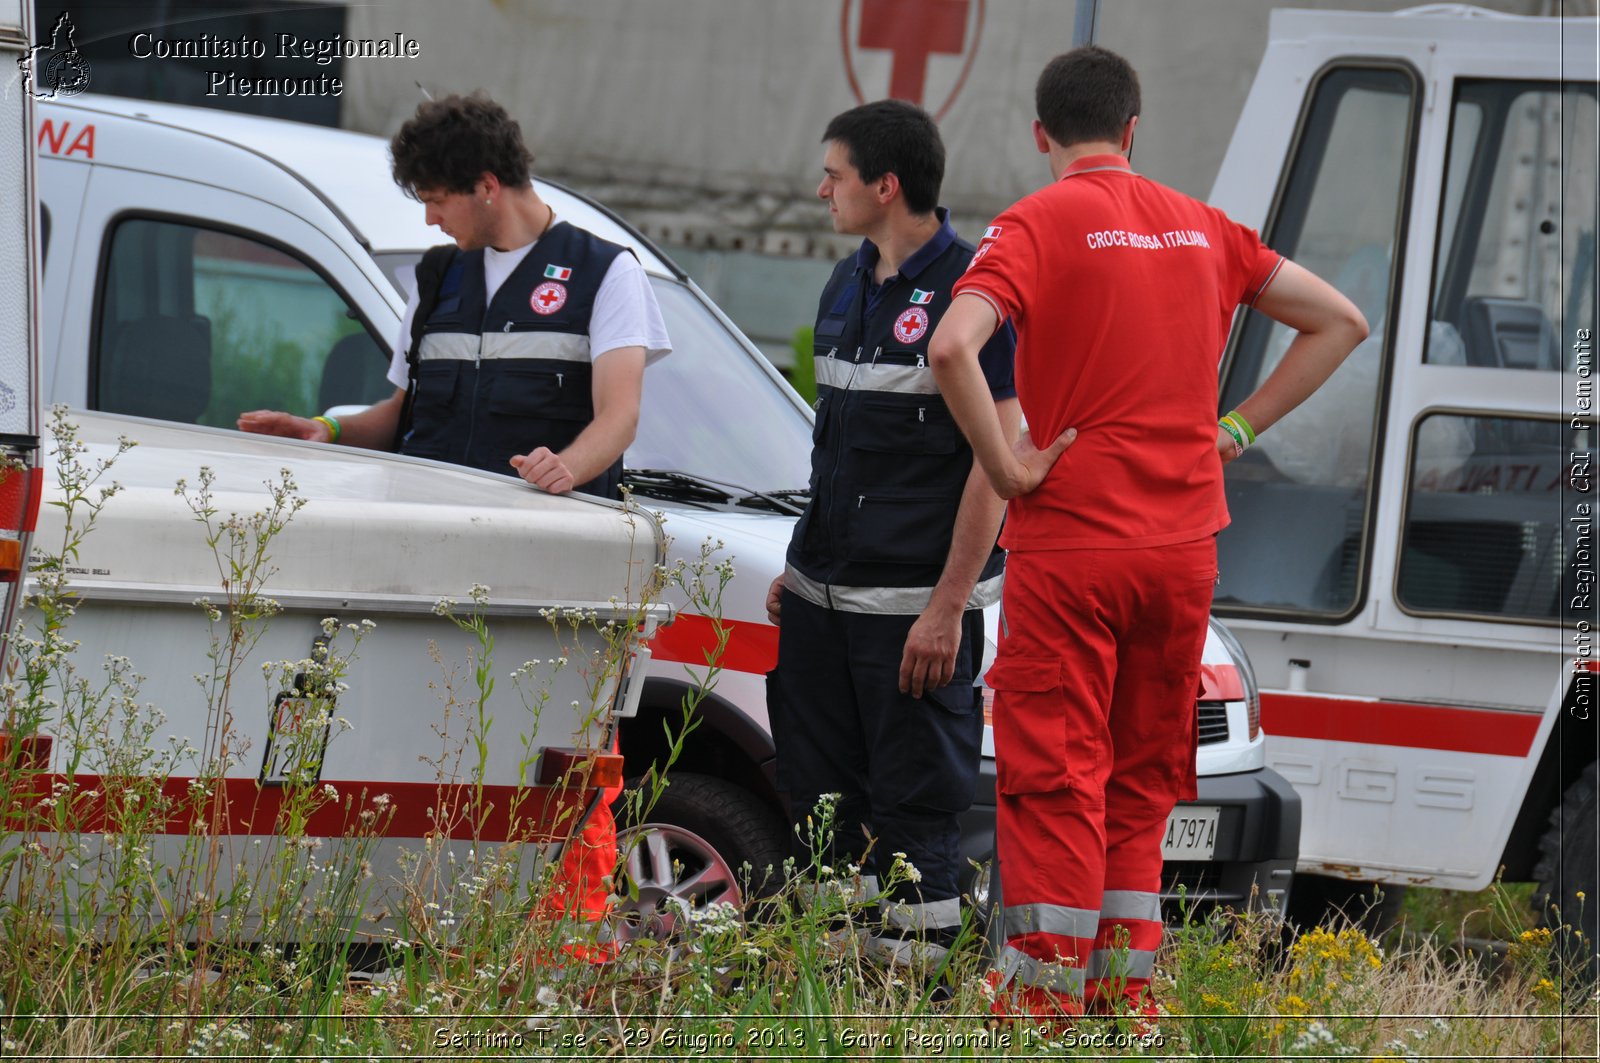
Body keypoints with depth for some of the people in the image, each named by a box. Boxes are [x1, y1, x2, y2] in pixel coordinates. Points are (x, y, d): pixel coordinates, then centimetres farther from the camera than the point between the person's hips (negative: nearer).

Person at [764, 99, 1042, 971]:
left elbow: (997, 458, -14)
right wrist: (800, 568, 20)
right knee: (822, 801, 10)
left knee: (911, 810, -6)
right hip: (824, 597, 8)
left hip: (914, 604, -8)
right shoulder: (848, 287, 15)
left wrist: (948, 606, -18)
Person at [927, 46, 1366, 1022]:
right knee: (1142, 782, 15)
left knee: (1054, 782, -2)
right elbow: (1341, 323, 16)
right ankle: (1129, 985, 16)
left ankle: (1046, 995, -4)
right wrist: (1236, 430, 12)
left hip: (1068, 547, -5)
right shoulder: (1201, 228, 9)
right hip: (1182, 543, 5)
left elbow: (952, 347, -24)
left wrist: (1006, 464, -14)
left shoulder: (1039, 223, -7)